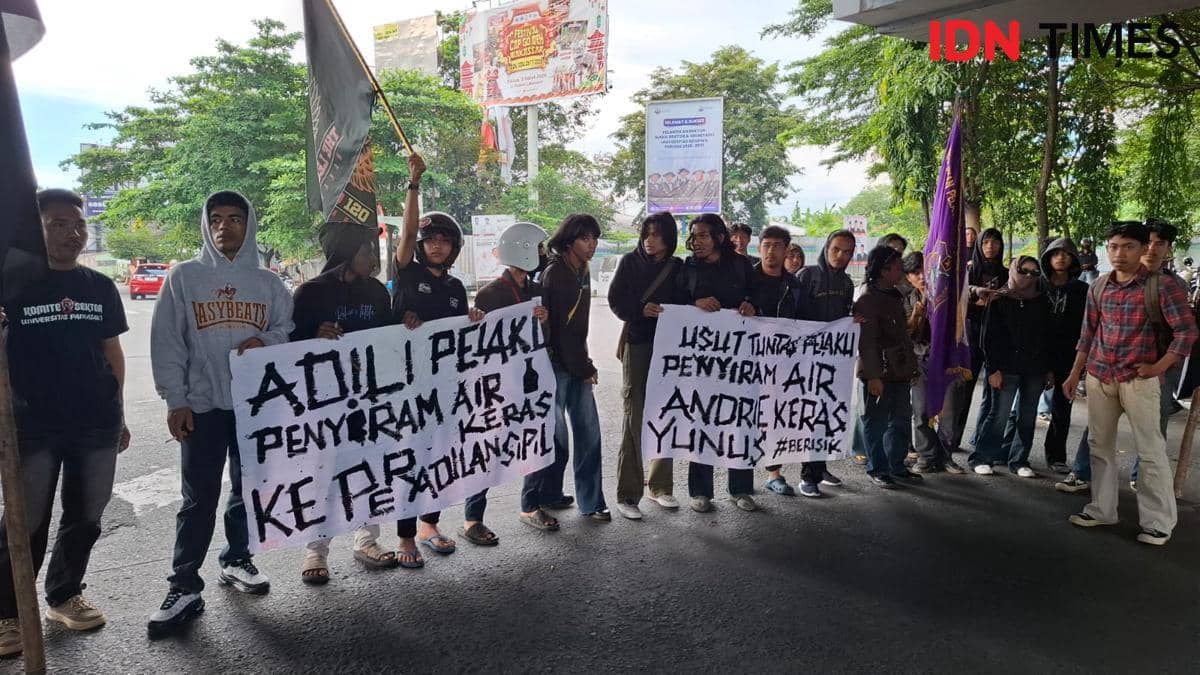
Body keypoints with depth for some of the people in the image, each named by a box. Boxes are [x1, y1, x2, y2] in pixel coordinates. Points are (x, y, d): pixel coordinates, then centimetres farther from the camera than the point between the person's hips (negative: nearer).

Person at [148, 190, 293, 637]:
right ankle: (184, 589, 6)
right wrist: (175, 400, -6)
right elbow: (167, 343, 0)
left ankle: (237, 561, 30)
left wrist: (265, 341, -12)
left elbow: (288, 328, 11)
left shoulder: (268, 283, 8)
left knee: (250, 488, 12)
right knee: (200, 498, -2)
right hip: (202, 404, -2)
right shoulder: (184, 277, 2)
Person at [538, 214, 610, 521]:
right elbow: (562, 328, -17)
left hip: (576, 365, 8)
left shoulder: (582, 271, 11)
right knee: (556, 434, 1)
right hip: (557, 364, -8)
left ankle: (591, 501, 14)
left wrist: (585, 363, 8)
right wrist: (585, 367, -11)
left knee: (588, 430, 6)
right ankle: (545, 497, 18)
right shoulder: (555, 273, -15)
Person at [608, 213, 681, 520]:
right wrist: (642, 310, -18)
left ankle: (660, 485, 23)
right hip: (638, 344, -3)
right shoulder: (630, 261, 2)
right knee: (635, 417, -8)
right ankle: (627, 494, -2)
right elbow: (616, 300, -2)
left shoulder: (677, 266, 9)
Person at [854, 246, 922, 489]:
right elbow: (866, 342, -19)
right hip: (879, 374, -9)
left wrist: (911, 366, 20)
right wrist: (873, 376, -21)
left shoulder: (895, 296, 14)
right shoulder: (867, 300, -14)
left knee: (901, 421, 15)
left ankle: (896, 466, 27)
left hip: (899, 372, 9)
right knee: (876, 423, 3)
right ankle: (877, 469, 14)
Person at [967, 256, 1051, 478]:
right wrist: (993, 369, -11)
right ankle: (980, 458, 3)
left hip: (1035, 369, 4)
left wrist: (1048, 369, 10)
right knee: (999, 414, -6)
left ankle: (1019, 460, 17)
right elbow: (990, 337, -5)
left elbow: (1047, 337, 14)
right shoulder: (1000, 300, -1)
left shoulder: (1042, 302, 12)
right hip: (1007, 367, -4)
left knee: (1028, 416, 7)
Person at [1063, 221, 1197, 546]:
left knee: (1150, 451, -1)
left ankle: (1158, 522, 9)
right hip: (1098, 378, 5)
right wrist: (1075, 374, 13)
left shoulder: (1160, 287, -7)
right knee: (1100, 445, 12)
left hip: (1138, 379, -5)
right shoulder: (1098, 288, 8)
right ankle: (1101, 509, 24)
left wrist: (1158, 367, -11)